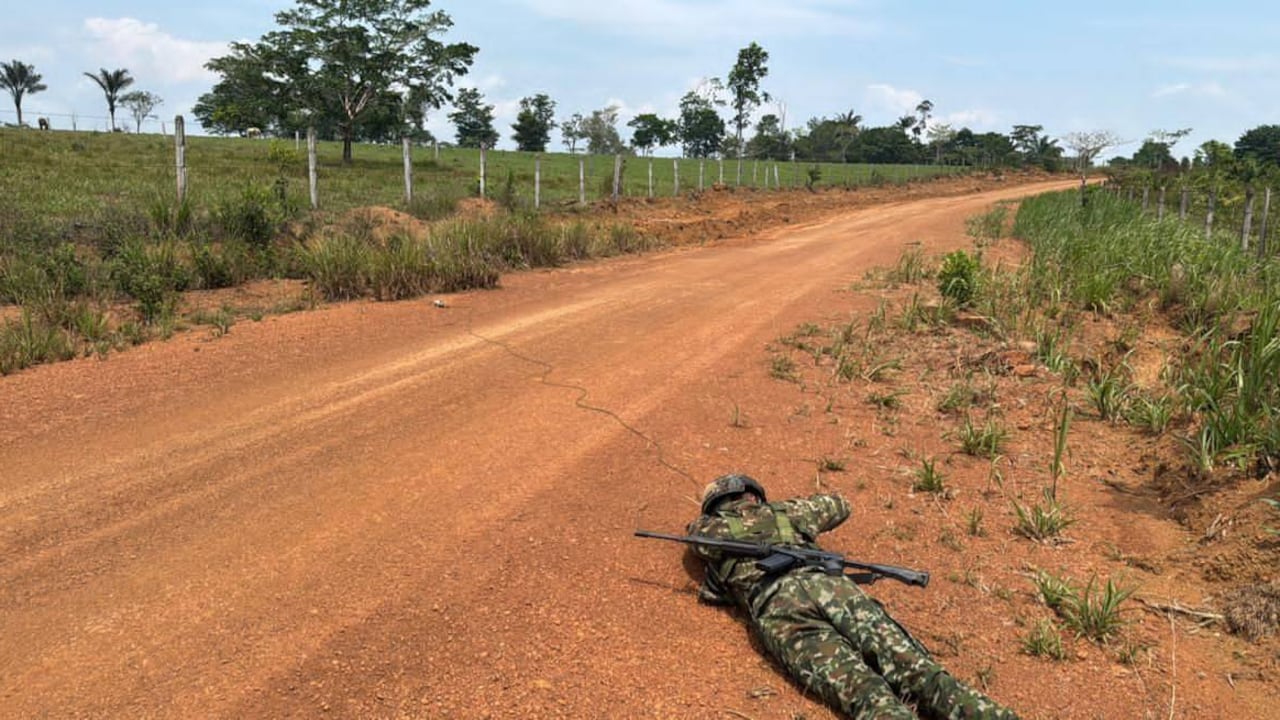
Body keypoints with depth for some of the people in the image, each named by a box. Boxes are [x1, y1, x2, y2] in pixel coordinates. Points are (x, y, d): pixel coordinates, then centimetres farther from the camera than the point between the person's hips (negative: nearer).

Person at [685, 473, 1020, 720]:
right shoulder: (783, 512, 34)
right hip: (830, 585, 3)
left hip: (779, 606, -3)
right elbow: (840, 505, 52)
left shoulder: (706, 530, 28)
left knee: (863, 691, -22)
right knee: (916, 671, -11)